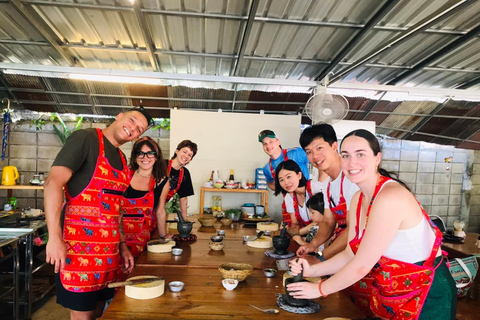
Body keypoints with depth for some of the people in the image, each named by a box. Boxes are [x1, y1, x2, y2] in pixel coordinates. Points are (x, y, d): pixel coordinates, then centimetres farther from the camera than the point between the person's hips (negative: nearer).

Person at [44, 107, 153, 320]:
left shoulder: (121, 159, 15)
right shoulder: (85, 138, -8)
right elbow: (53, 184, -18)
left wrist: (122, 245, 14)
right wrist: (54, 237, -24)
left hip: (108, 250, 8)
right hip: (79, 246, -7)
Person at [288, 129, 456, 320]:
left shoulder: (391, 197, -28)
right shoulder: (358, 199, -1)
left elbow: (362, 266, -25)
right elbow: (351, 255, 2)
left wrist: (320, 289, -13)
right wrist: (312, 270, -9)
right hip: (392, 289, 7)